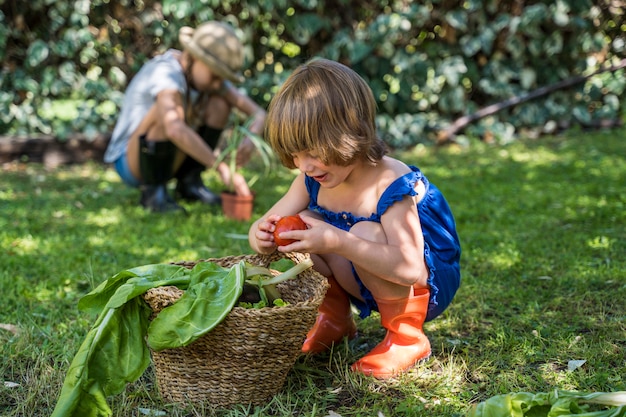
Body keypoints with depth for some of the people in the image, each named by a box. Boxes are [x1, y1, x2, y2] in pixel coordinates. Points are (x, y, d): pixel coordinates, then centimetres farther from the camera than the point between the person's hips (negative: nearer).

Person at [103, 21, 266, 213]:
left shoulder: (204, 73, -5)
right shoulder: (166, 73, -28)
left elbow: (258, 113, -8)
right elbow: (175, 130, -48)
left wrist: (250, 140, -30)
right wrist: (221, 168, -45)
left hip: (169, 157, 7)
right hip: (130, 163, -7)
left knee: (220, 103, -7)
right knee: (173, 110, -34)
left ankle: (189, 180, 2)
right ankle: (153, 190, -16)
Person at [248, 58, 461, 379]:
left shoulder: (389, 186, -30)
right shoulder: (313, 180, -7)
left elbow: (411, 269, -40)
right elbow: (265, 226, -4)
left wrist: (337, 242, -49)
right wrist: (261, 236, -31)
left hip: (428, 288, -6)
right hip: (370, 285, 7)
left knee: (366, 233, -35)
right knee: (300, 225, -11)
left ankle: (407, 336, -14)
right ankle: (334, 316, 5)